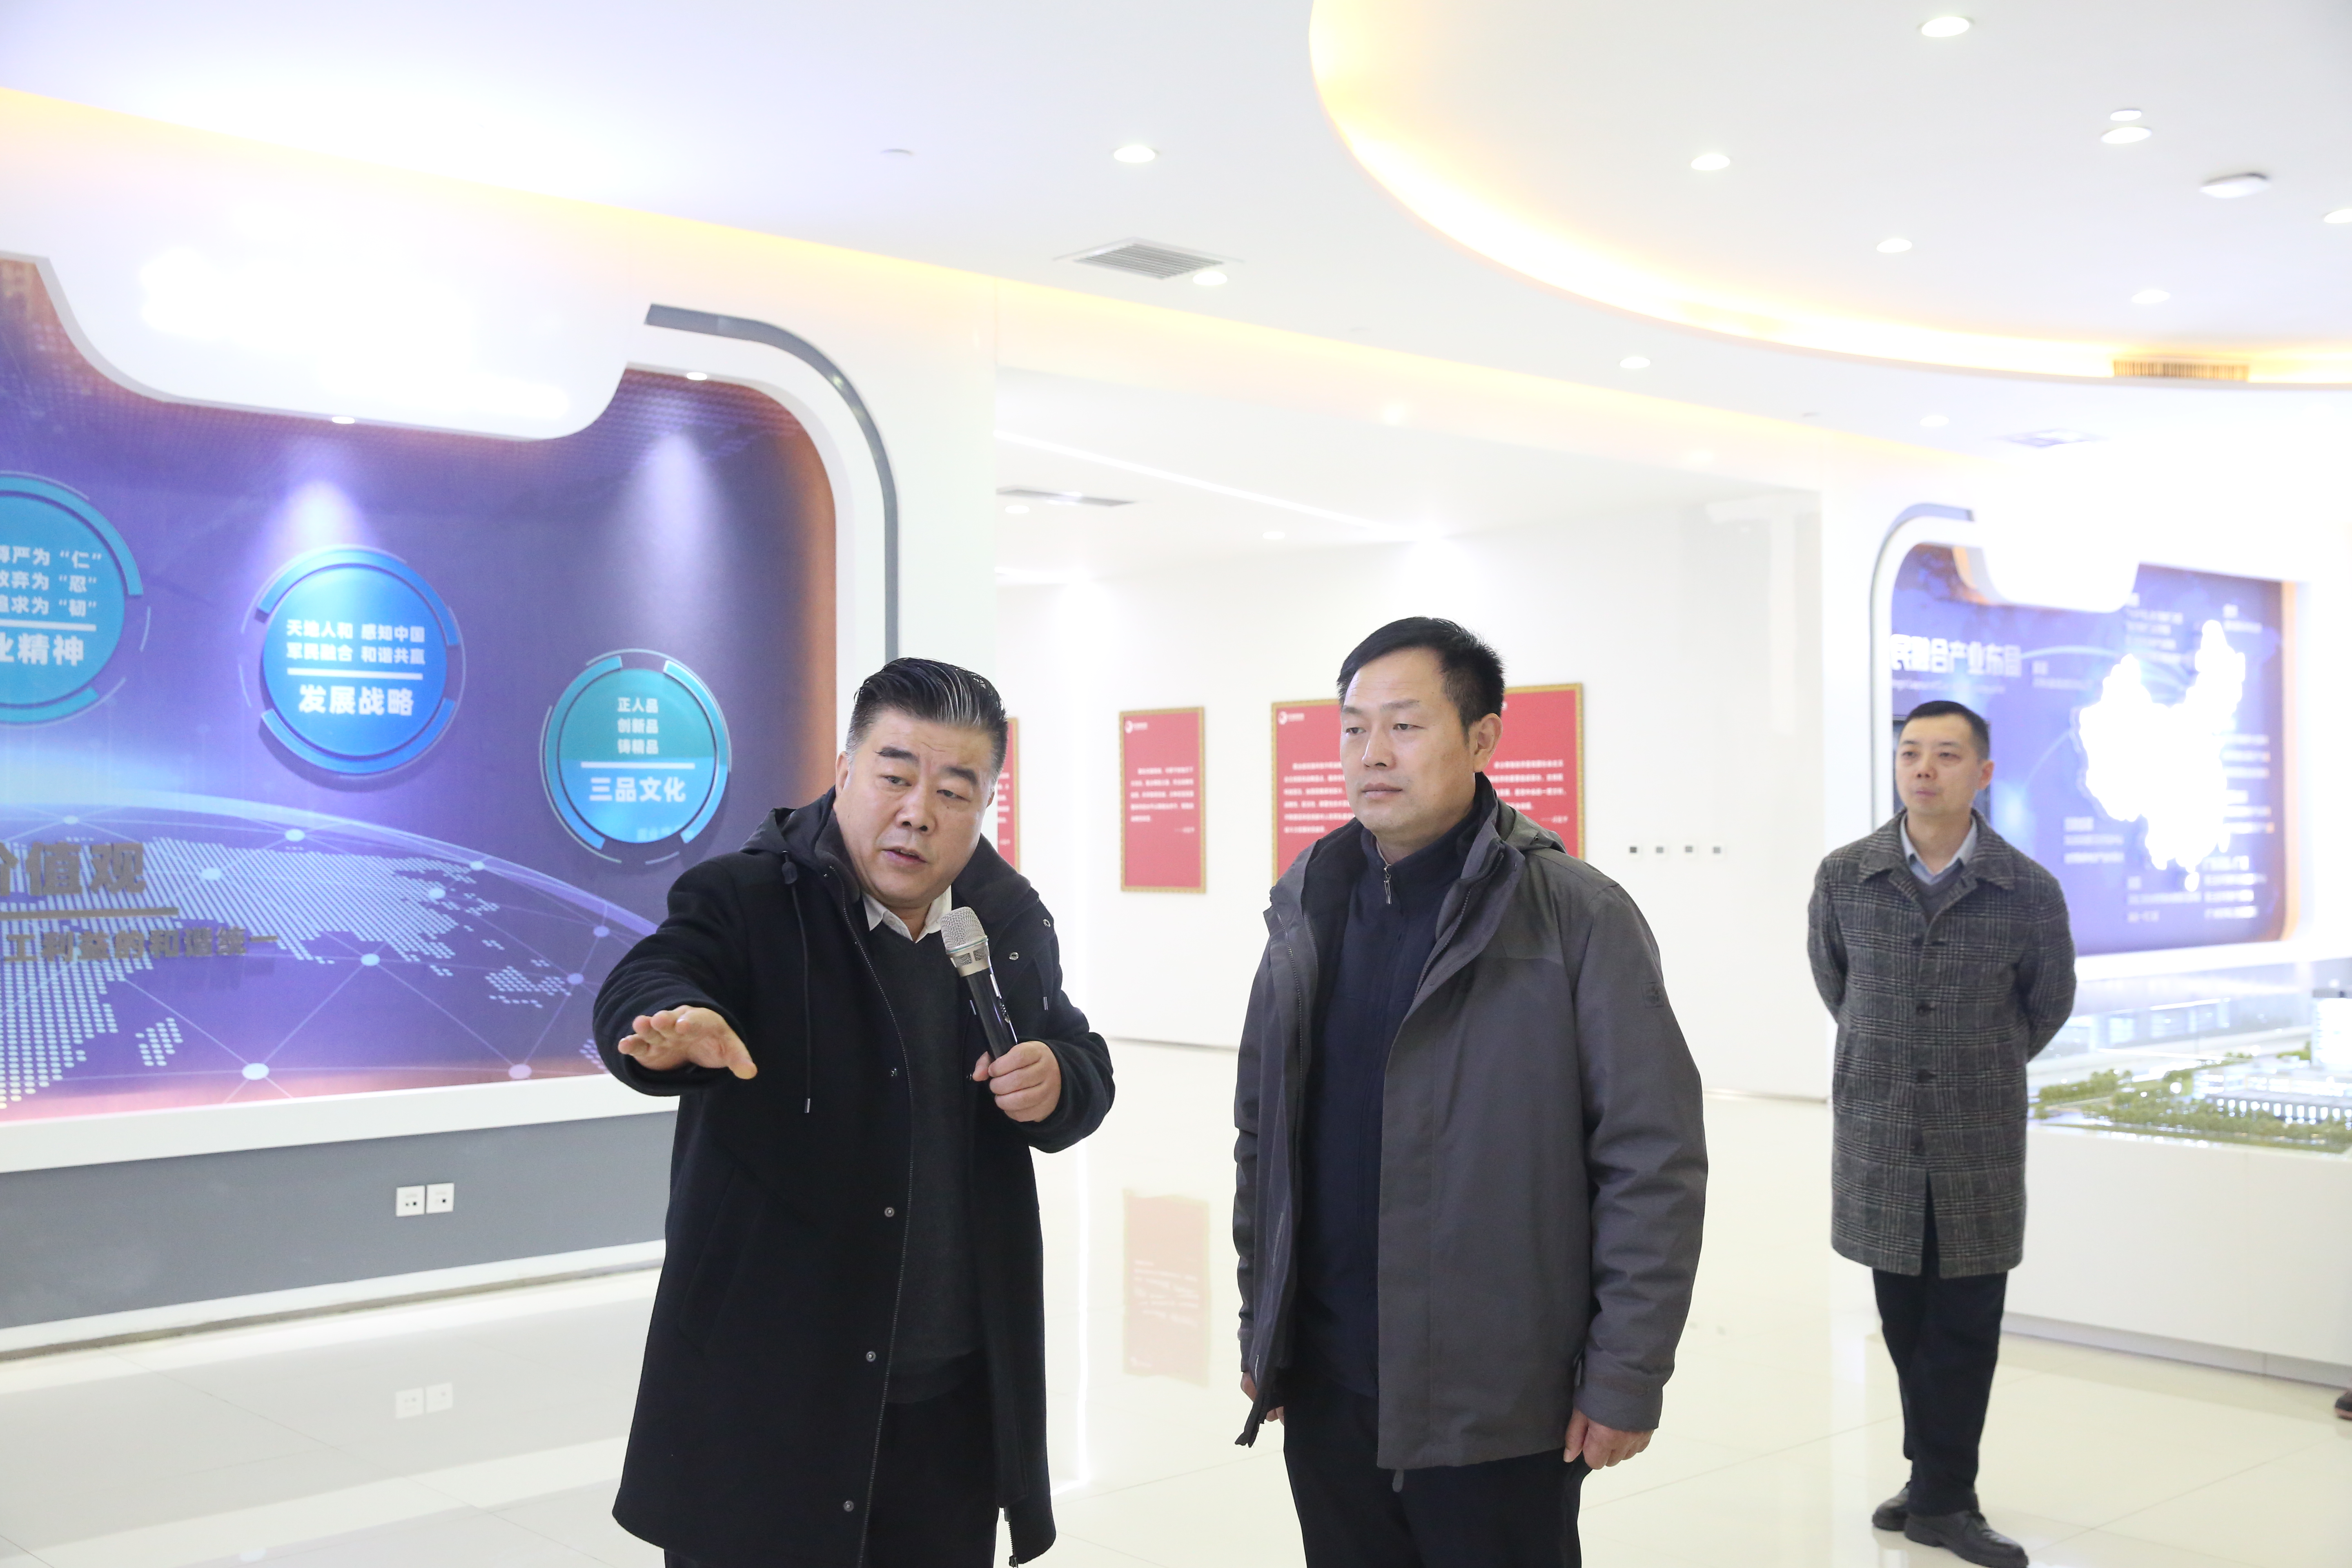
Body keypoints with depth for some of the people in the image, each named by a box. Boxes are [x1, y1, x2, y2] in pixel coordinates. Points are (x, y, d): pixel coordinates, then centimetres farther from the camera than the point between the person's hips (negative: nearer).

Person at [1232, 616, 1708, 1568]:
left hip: (1499, 1408, -4)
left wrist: (1626, 1377, -10)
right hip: (1324, 1390, 5)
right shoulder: (1306, 911, 6)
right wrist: (1258, 1330, 12)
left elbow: (1653, 1160, -10)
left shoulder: (1575, 918, -10)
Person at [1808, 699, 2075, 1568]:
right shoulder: (1845, 876, -5)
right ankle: (1938, 1481, 25)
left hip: (1980, 1146, -1)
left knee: (1966, 1327, 4)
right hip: (1878, 1140, 1)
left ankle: (1941, 1496, 15)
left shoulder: (2029, 891, -8)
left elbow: (2050, 1001, 10)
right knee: (1905, 1322, 10)